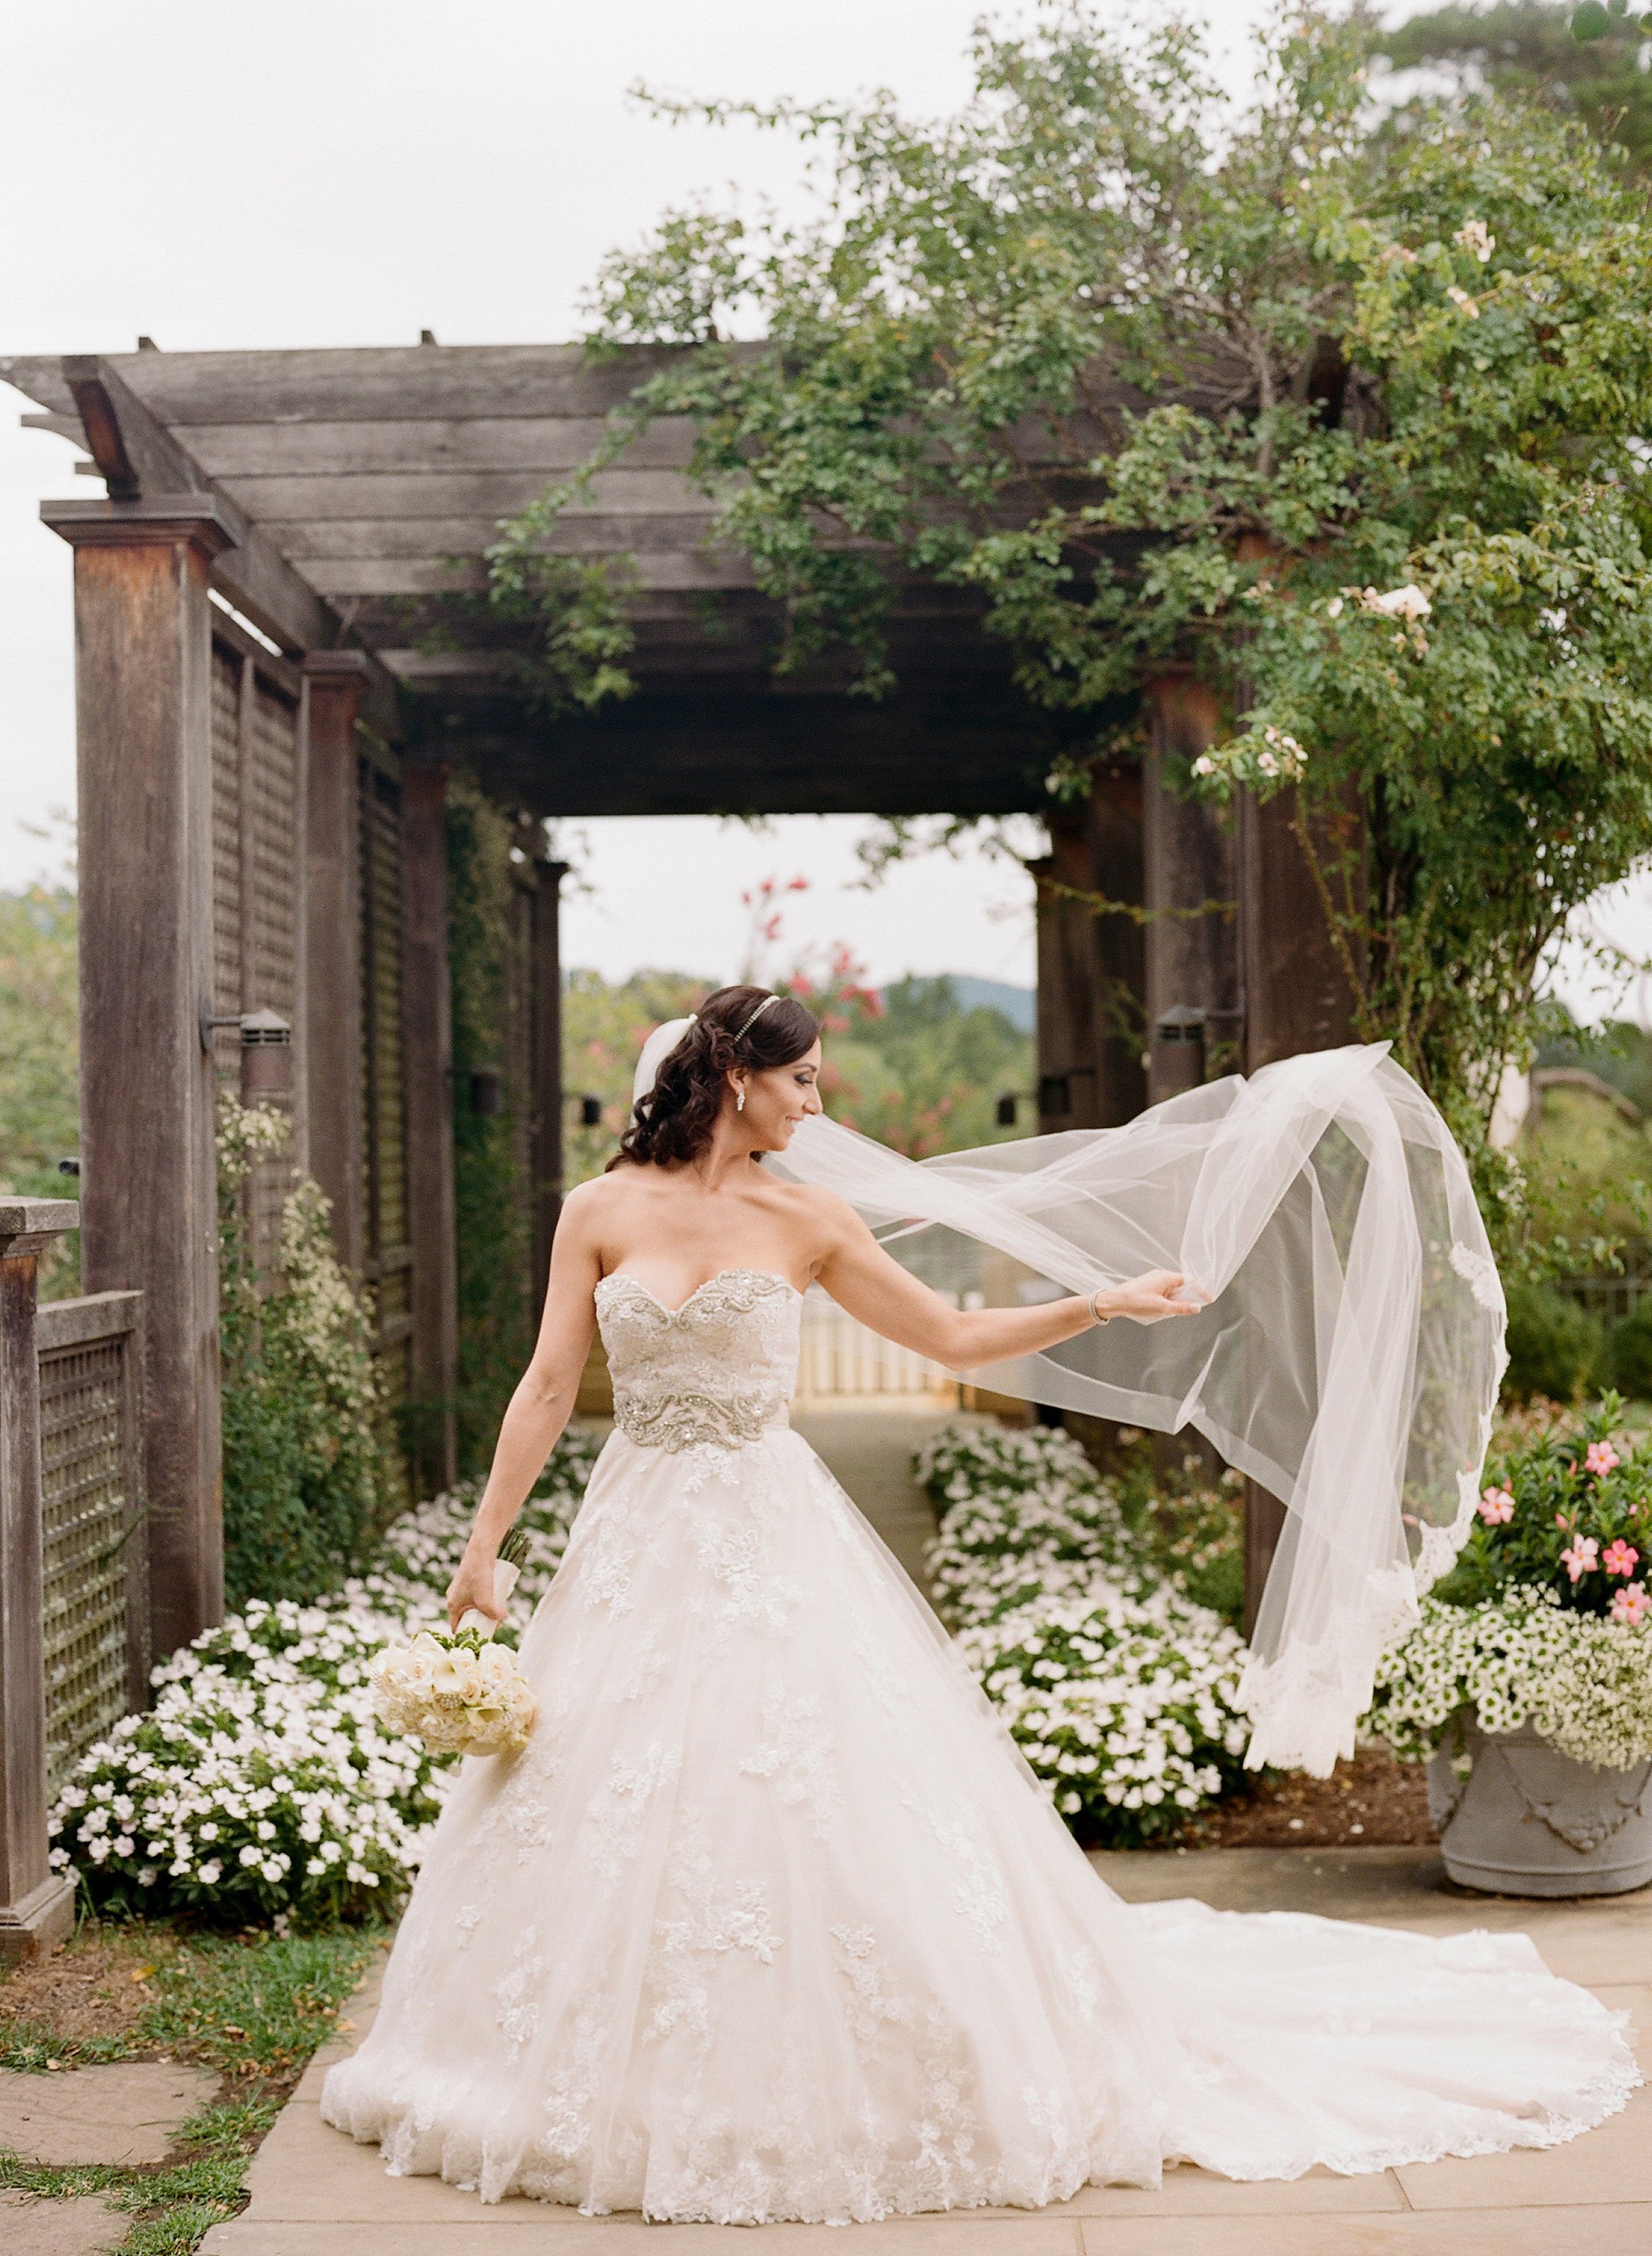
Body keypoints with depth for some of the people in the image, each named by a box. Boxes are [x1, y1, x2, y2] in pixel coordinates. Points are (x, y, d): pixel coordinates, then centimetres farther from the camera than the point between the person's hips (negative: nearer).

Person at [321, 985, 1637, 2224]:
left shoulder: (806, 1220, 2)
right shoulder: (602, 1212, 0)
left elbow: (955, 1337, 8)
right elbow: (549, 1387, 1)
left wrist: (1103, 1304, 1)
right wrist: (484, 1546, -1)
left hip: (775, 1545, 0)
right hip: (638, 1548, 1)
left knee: (810, 1806, -3)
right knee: (612, 1826, 5)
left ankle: (821, 2088, 14)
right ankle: (621, 2088, 24)